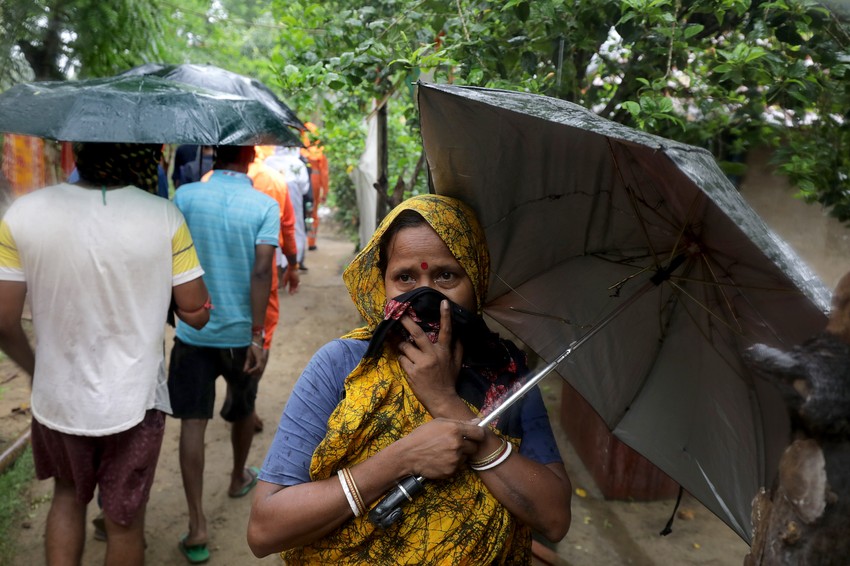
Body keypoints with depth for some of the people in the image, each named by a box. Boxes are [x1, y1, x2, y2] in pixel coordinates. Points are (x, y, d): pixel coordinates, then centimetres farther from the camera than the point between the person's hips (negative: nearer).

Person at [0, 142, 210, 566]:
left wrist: (36, 370, 9)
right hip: (134, 399, -1)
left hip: (58, 397, 2)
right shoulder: (165, 217, -18)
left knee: (68, 494, 30)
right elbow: (196, 313, -12)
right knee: (125, 520, 18)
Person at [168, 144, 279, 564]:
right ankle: (239, 478, 44)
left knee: (192, 423, 2)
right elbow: (262, 271, -17)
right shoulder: (265, 206, -8)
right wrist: (258, 336, -17)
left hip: (194, 330, 0)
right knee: (243, 410, 22)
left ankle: (197, 526, 0)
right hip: (241, 331, 0)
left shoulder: (186, 195, -4)